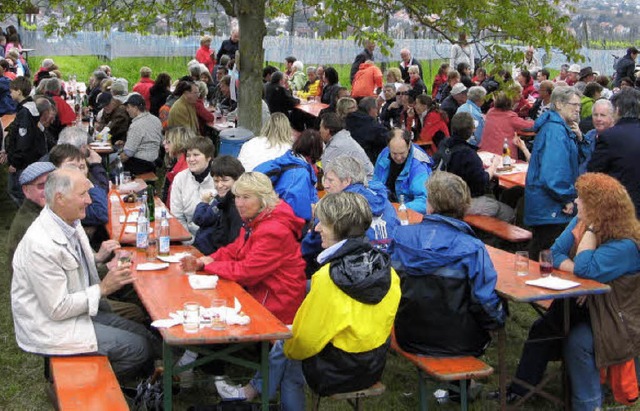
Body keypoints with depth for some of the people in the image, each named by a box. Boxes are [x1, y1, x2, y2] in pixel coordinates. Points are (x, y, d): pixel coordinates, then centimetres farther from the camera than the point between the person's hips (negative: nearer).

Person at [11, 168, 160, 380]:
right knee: (137, 347, -9)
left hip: (76, 308, 9)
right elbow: (57, 309, -25)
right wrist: (103, 288, -20)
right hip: (50, 327, -9)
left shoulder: (70, 223, 0)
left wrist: (97, 257, 2)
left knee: (142, 334, 2)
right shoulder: (41, 245, -28)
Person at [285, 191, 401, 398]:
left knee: (282, 346, 22)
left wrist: (288, 347, 4)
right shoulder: (387, 270, -12)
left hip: (335, 377, -6)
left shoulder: (328, 278, -29)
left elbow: (305, 341, -18)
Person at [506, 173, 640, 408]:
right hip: (579, 303, 8)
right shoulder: (580, 221, -1)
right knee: (541, 329, -6)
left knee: (577, 342, -28)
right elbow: (555, 255, -2)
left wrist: (592, 229, -29)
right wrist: (577, 270, -21)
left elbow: (585, 269, -35)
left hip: (614, 317, -7)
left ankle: (587, 404, -11)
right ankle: (520, 390, 4)